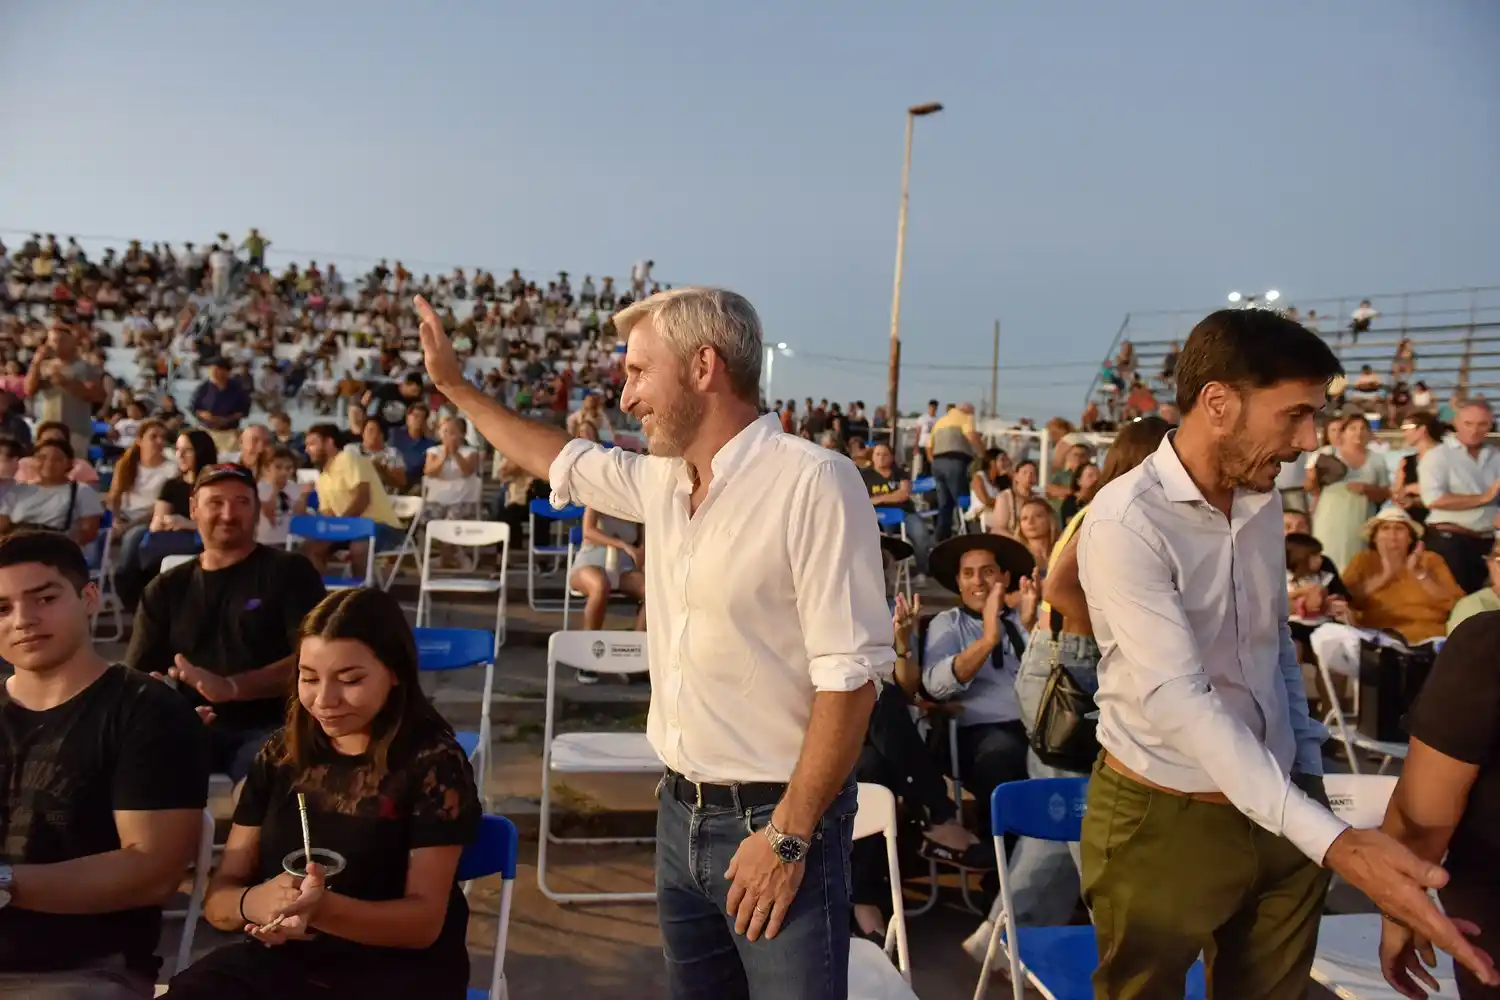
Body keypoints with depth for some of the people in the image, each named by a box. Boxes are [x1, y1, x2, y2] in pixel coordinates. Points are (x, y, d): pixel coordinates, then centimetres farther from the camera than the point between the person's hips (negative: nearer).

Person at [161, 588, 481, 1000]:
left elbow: (425, 921, -11)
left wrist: (321, 909, -29)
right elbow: (218, 897, 5)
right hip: (279, 960, 3)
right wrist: (253, 902, -19)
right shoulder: (281, 754, 6)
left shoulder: (433, 762, -8)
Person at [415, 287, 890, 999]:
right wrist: (454, 385, 28)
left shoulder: (812, 481, -20)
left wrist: (788, 835, -19)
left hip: (774, 820, -7)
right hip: (681, 810, 7)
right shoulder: (663, 478, 4)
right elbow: (565, 462, 24)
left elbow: (852, 672, -21)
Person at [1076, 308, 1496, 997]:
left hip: (1279, 808, 7)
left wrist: (1308, 767, 13)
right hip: (1163, 820, -6)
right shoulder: (1126, 521, -21)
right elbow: (1177, 700, -28)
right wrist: (1332, 839, -34)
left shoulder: (1262, 501, 5)